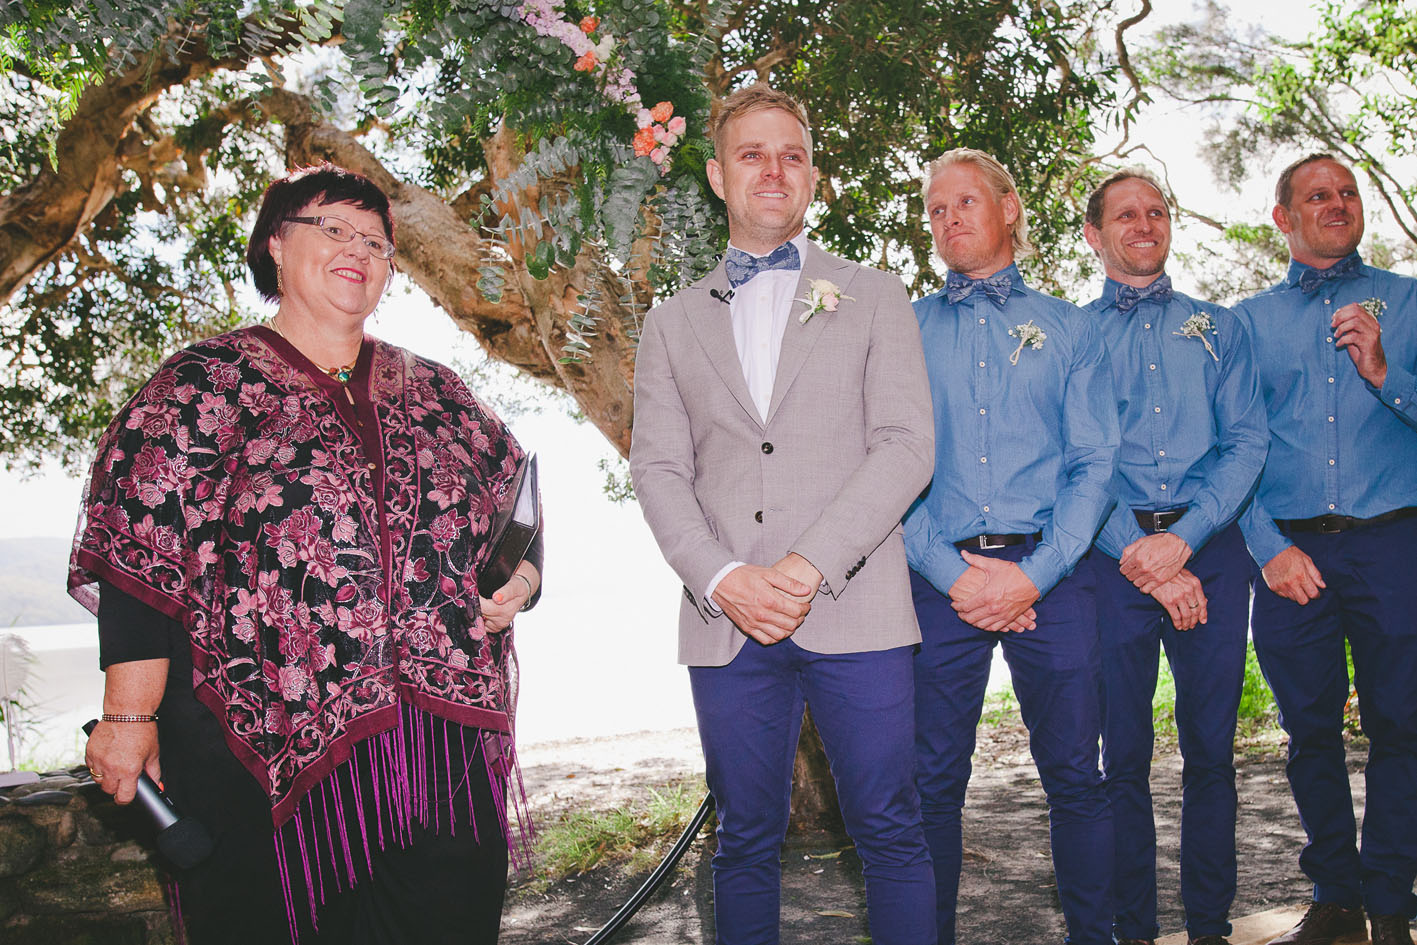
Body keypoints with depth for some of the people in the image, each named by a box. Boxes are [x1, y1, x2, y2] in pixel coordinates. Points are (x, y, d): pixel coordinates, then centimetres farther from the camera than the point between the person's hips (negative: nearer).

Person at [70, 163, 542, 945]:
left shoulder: (434, 392, 15)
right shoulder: (206, 385, 1)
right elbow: (139, 558, -4)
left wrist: (521, 577, 1)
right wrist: (129, 716, -8)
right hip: (266, 747, -4)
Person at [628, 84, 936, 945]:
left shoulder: (873, 298, 10)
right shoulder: (674, 323, 16)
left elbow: (906, 446, -2)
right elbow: (659, 470, 7)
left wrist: (809, 568, -13)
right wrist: (723, 580, -11)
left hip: (855, 611, -1)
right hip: (728, 620, 2)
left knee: (891, 833, 3)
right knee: (746, 841, 10)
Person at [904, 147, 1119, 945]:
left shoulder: (1069, 329, 12)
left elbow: (1095, 465, 3)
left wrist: (1032, 574, -9)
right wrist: (952, 573, -9)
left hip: (1052, 574, 0)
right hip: (942, 576, 0)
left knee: (1076, 776, 4)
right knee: (933, 779, 4)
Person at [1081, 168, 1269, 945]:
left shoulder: (1218, 328, 15)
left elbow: (1248, 441, 3)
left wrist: (1183, 538, -12)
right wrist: (1138, 555, -13)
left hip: (1209, 549, 2)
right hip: (1113, 553, -1)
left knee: (1210, 749, 5)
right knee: (1122, 751, 3)